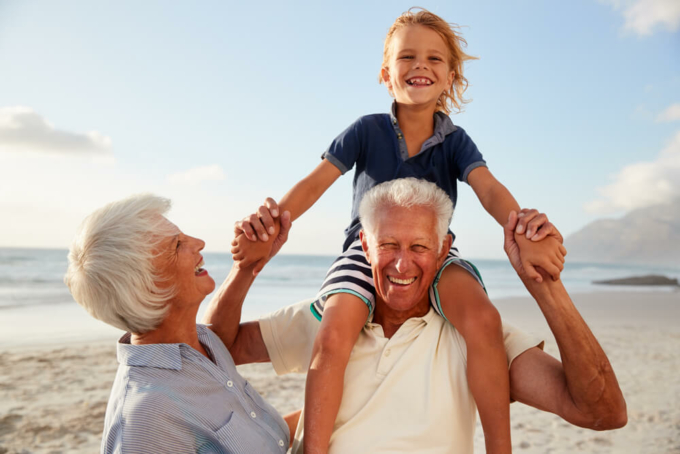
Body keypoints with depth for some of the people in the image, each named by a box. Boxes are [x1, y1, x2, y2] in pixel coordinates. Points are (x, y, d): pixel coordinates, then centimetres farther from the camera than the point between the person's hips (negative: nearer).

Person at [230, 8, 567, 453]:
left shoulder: (456, 140, 1)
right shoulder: (367, 130, -1)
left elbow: (489, 189, -16)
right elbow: (315, 183, -10)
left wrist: (523, 232, -38)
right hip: (366, 251, 0)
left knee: (483, 318, -30)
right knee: (333, 335, -30)